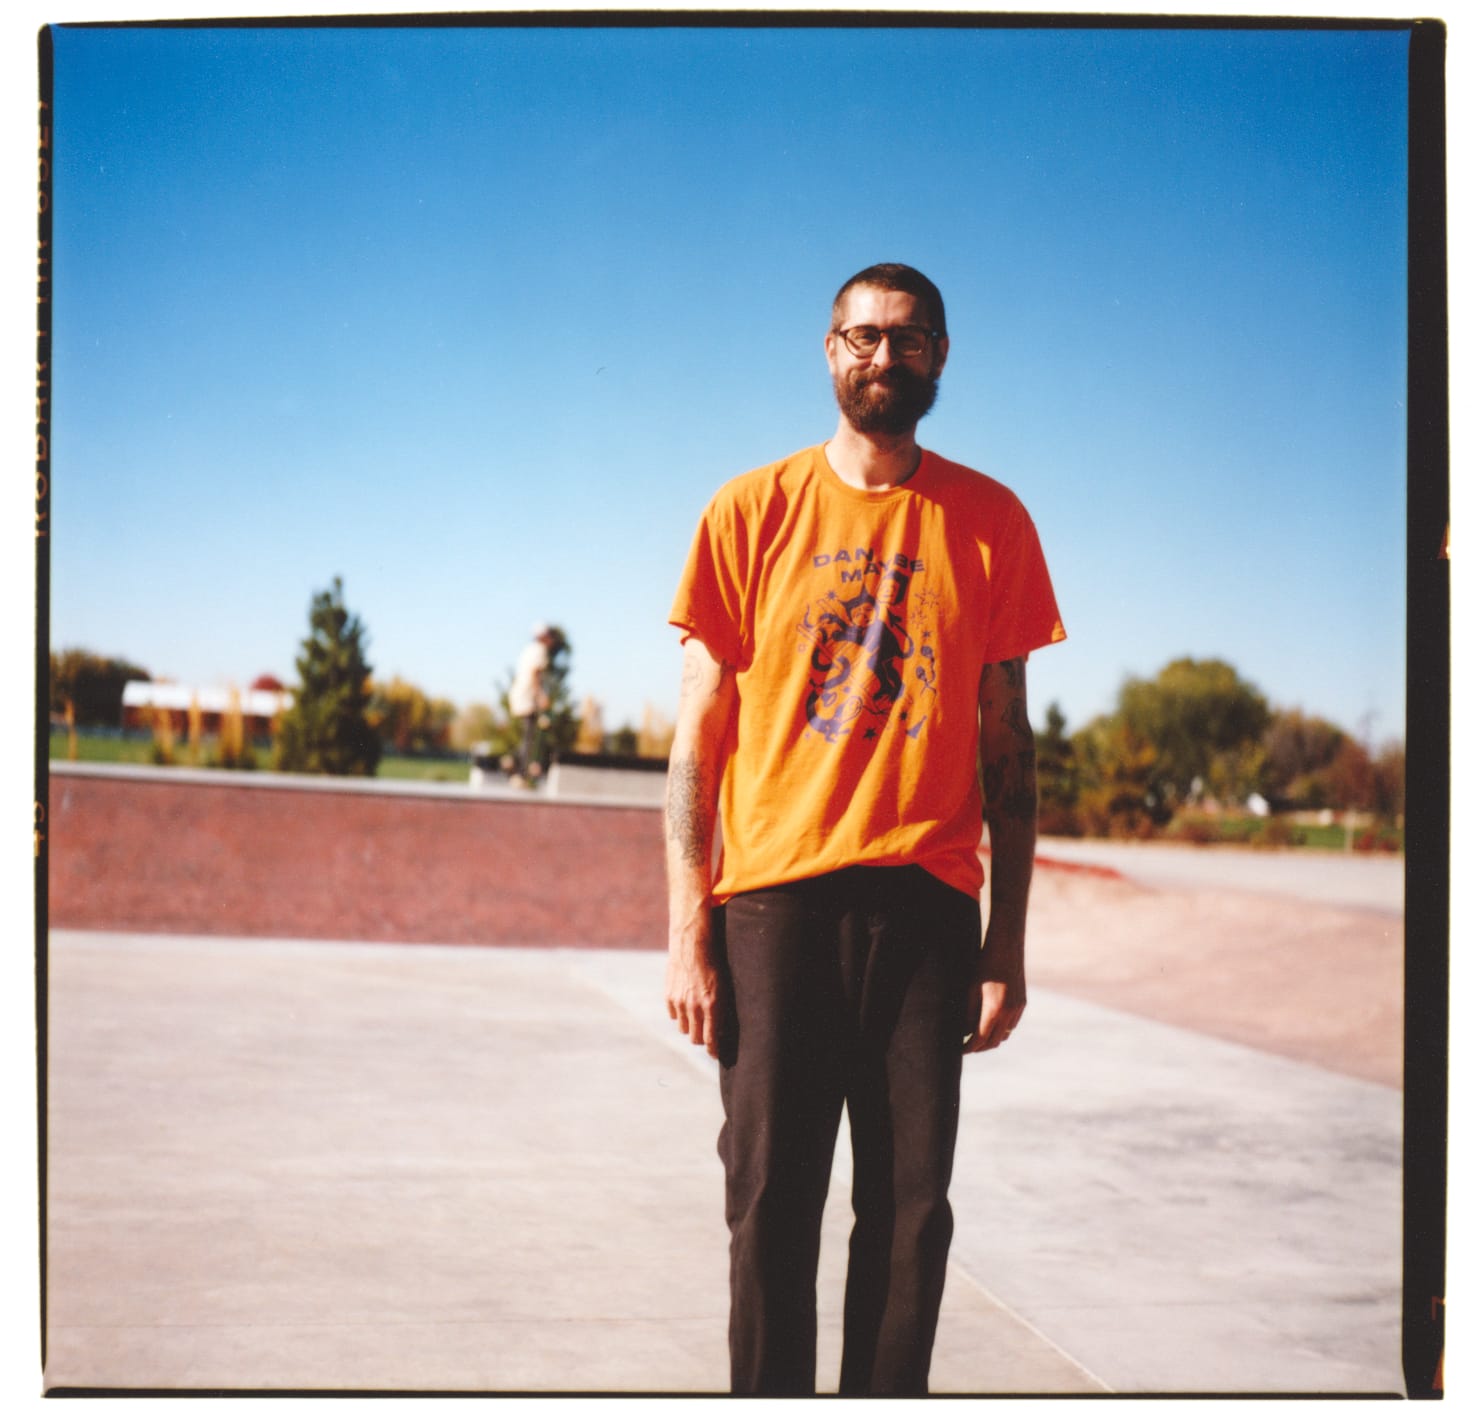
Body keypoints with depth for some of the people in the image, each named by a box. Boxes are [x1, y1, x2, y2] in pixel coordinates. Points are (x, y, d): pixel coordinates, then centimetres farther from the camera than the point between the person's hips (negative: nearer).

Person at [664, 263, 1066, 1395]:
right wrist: (689, 932, -2)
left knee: (911, 1212, 3)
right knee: (770, 1207, 0)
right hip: (775, 894, -1)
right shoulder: (751, 510, 6)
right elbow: (699, 736, 5)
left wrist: (1007, 947, 6)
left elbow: (1008, 746, 10)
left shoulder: (990, 522, 9)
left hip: (927, 902, 1)